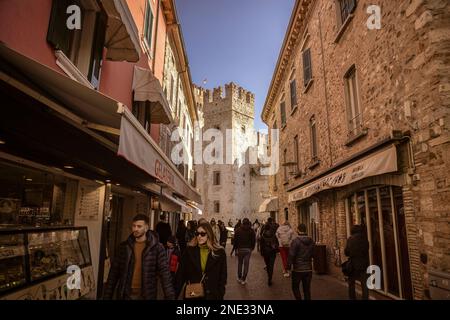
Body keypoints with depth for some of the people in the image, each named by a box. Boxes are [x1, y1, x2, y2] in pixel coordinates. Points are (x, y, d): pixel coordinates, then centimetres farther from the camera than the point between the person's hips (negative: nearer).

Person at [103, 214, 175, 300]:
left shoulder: (157, 248, -9)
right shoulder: (124, 246, 0)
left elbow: (165, 274, -14)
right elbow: (114, 272, 4)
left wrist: (170, 297, -21)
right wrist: (107, 295, 2)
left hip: (146, 295, -2)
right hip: (125, 295, 2)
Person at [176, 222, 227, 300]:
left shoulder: (219, 252, -7)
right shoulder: (189, 250, -4)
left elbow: (223, 277, -2)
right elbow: (181, 274, -2)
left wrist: (220, 296, -5)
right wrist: (174, 294, -5)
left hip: (212, 295, -1)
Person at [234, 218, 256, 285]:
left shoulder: (238, 230, -3)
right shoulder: (251, 231, -2)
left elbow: (235, 240, -2)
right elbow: (254, 240, 1)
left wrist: (236, 248, 7)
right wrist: (252, 248, 12)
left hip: (240, 249, 0)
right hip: (248, 249, 0)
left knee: (240, 264, 15)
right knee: (246, 264, 4)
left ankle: (239, 278, 21)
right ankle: (243, 279, 3)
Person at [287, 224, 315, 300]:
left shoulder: (296, 241, -17)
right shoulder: (311, 241, 0)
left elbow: (291, 255, -16)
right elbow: (313, 254, 10)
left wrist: (289, 266, -7)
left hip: (298, 269, -5)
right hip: (308, 269, 5)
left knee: (295, 287, 12)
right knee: (307, 289, 14)